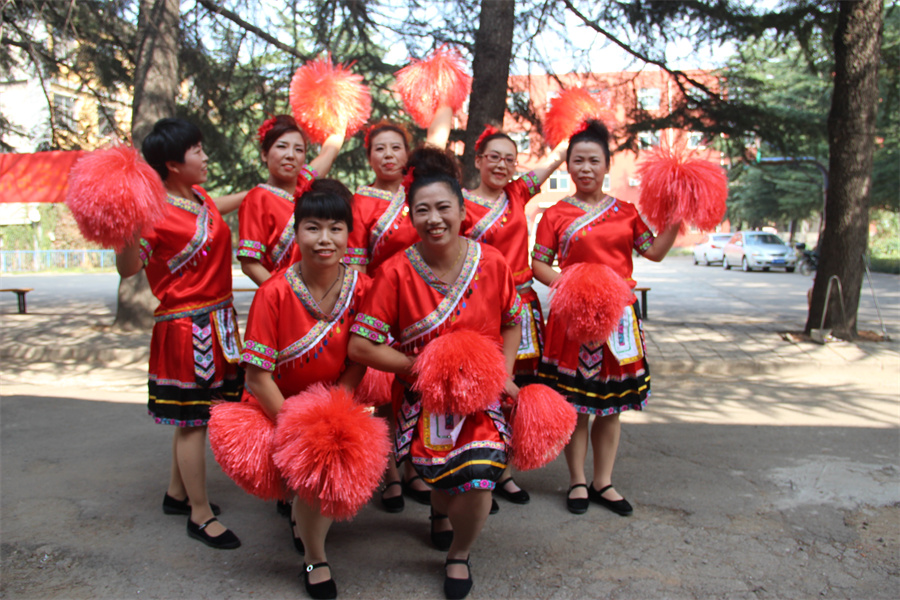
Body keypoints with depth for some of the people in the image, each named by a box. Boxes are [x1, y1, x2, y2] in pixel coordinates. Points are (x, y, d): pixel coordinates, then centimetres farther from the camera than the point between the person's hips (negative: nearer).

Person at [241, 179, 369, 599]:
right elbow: (258, 378, -20)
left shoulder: (361, 288, -14)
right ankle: (315, 558, 9)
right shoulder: (274, 293, -23)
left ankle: (302, 515, 26)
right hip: (279, 405, -3)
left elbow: (359, 362, -6)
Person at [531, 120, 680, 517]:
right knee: (574, 403, 2)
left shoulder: (626, 211, 11)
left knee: (611, 403, 9)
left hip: (619, 315, 3)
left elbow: (655, 251, 8)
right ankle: (577, 481, 19)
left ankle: (603, 482, 23)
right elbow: (538, 264, 1)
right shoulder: (556, 215, 3)